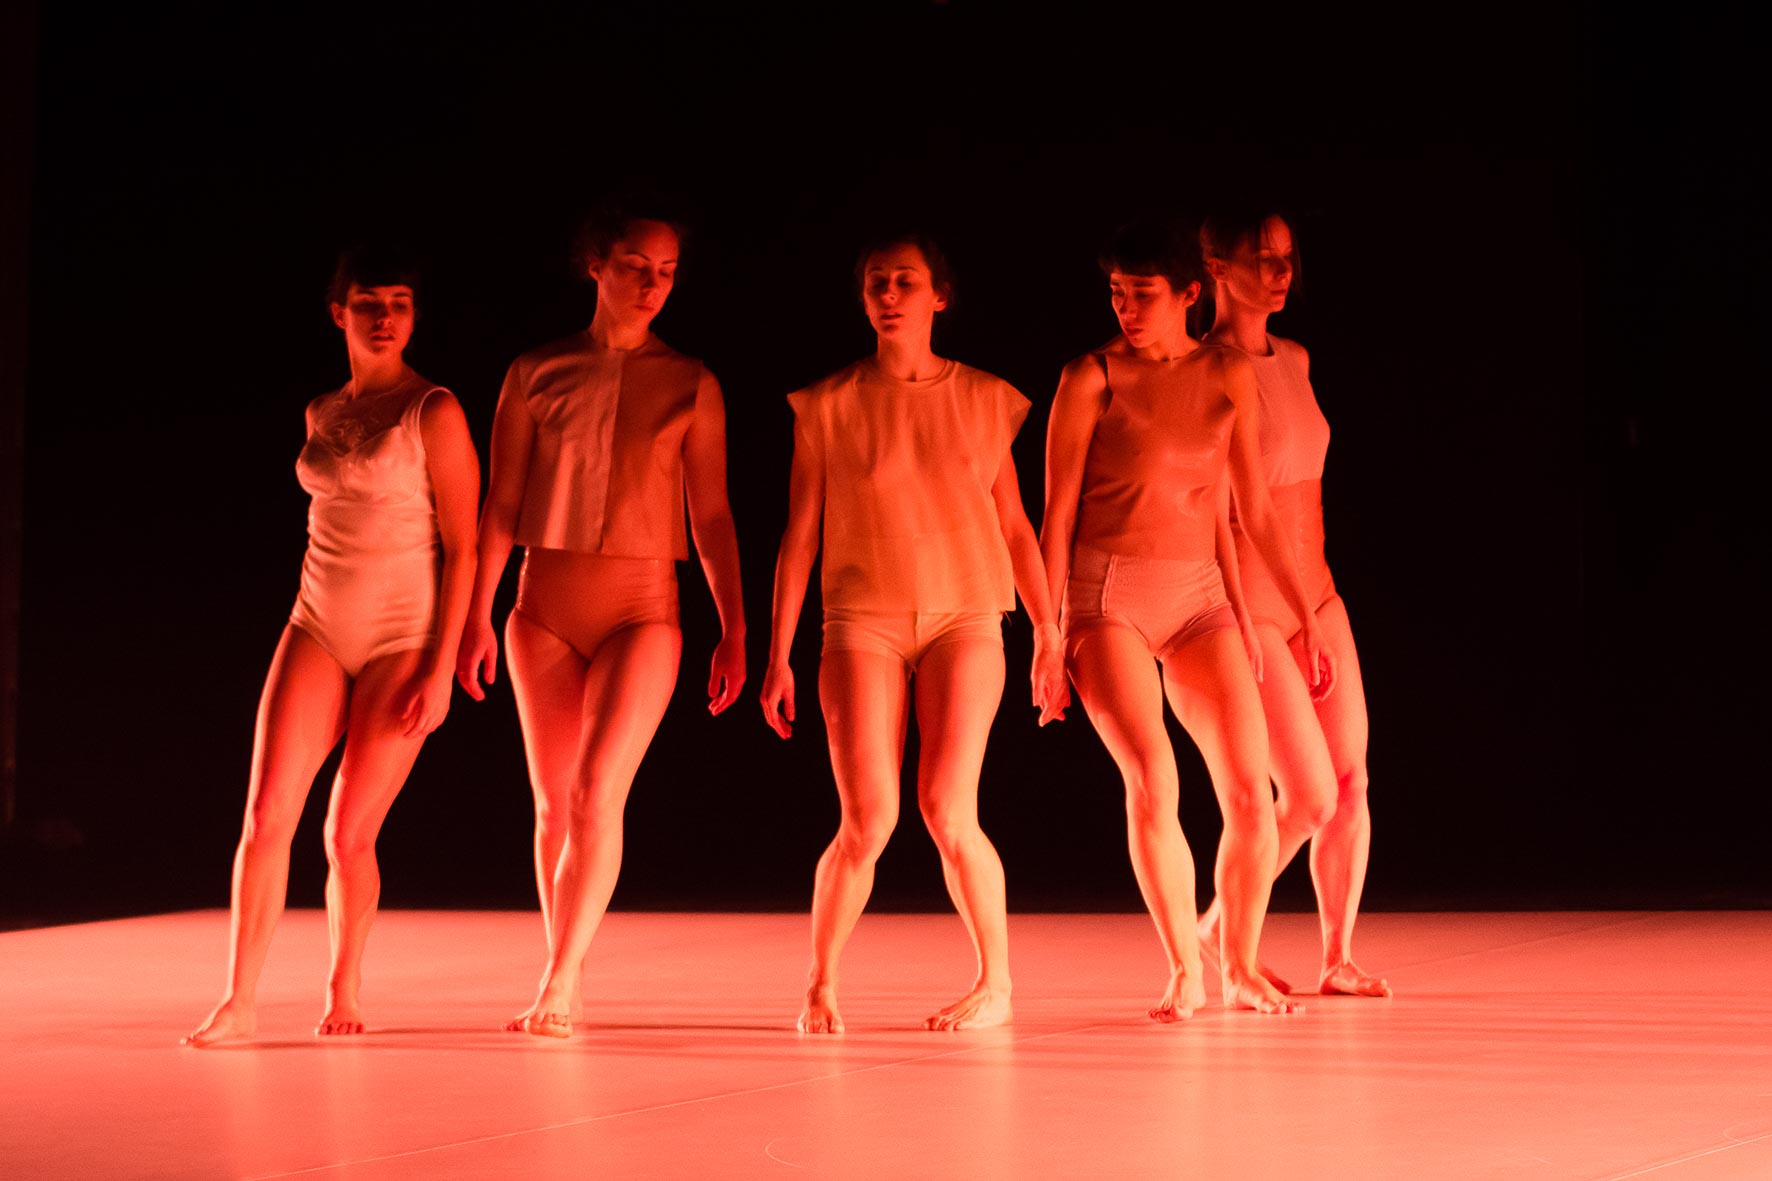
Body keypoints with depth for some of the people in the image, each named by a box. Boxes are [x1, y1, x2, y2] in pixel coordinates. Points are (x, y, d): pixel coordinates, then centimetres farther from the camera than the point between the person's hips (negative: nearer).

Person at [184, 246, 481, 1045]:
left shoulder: (434, 413, -7)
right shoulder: (322, 414, 10)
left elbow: (462, 546, -9)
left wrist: (441, 666, -14)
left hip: (402, 641, -5)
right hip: (317, 628, 5)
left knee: (349, 834, -3)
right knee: (265, 814, -9)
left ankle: (343, 989, 18)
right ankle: (240, 1000, -6)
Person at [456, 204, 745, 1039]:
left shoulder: (690, 385, 4)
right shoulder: (537, 374, 5)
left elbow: (712, 514, 4)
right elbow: (501, 506, 6)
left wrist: (733, 630, -2)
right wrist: (478, 616, 0)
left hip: (642, 605, -2)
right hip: (547, 603, 2)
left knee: (597, 789, -17)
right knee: (555, 803, 6)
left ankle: (560, 984, -13)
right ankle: (563, 988, 16)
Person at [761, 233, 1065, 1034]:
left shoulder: (985, 399, 7)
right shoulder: (828, 406, 4)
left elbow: (1015, 525, 12)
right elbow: (799, 534, 5)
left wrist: (1048, 635, 8)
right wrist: (778, 657, 2)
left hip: (964, 617, 0)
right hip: (863, 621, 0)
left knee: (947, 811, -12)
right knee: (868, 819, -11)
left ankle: (995, 983, 6)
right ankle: (820, 987, 8)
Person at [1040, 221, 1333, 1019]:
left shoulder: (1229, 377, 7)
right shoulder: (1092, 378, -2)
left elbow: (1255, 512, 12)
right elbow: (1057, 515, -1)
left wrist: (1305, 616, 10)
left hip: (1198, 597, 3)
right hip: (1107, 596, -3)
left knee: (1251, 795, -6)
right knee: (1152, 781, -20)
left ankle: (1241, 969, 13)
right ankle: (1184, 973, -4)